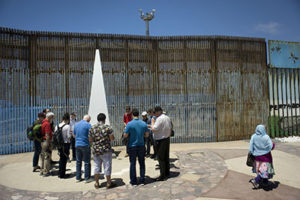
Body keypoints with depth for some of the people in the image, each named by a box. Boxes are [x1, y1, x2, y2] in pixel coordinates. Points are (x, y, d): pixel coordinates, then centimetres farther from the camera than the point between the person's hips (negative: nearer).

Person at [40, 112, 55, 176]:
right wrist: (48, 144, -20)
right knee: (47, 157, -3)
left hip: (43, 141, 10)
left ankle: (42, 171, 24)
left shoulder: (43, 122, 14)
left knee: (43, 157, 16)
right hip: (47, 142, -10)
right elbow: (47, 135, -20)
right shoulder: (47, 124, -16)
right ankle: (46, 172, 3)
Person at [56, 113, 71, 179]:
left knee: (61, 158, 20)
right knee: (64, 159, 6)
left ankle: (60, 173, 29)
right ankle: (62, 174, 15)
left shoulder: (57, 126, 3)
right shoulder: (67, 126, -15)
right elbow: (69, 137, -16)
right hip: (65, 144, -6)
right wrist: (70, 134, 3)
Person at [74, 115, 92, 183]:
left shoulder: (76, 124, 9)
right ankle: (87, 178, 7)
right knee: (87, 162, 3)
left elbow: (74, 135, 17)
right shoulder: (88, 125, -10)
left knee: (78, 162, 13)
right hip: (85, 145, -6)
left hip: (77, 145, 6)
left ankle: (78, 178, 18)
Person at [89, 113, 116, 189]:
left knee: (97, 166, 14)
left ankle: (97, 183, 23)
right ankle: (108, 183, 16)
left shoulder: (92, 128, 1)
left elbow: (90, 140, 4)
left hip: (96, 150, 4)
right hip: (106, 150, -3)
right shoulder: (107, 127, -10)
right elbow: (112, 138, -10)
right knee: (107, 166, 6)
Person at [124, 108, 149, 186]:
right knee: (142, 163, 12)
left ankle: (133, 181, 14)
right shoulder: (144, 123, -5)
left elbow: (125, 135, -10)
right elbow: (147, 135, 2)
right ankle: (142, 180, 18)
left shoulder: (129, 124, -14)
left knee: (132, 164, 8)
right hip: (141, 145, 3)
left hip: (132, 146, -2)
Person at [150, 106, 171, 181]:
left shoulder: (159, 119, -20)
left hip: (161, 140, -9)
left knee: (161, 158, -3)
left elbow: (154, 129, -24)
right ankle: (167, 172, 27)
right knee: (166, 157, 17)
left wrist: (152, 122, -9)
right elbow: (170, 129, 15)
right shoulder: (167, 118, 9)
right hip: (167, 139, 9)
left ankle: (163, 176, 1)